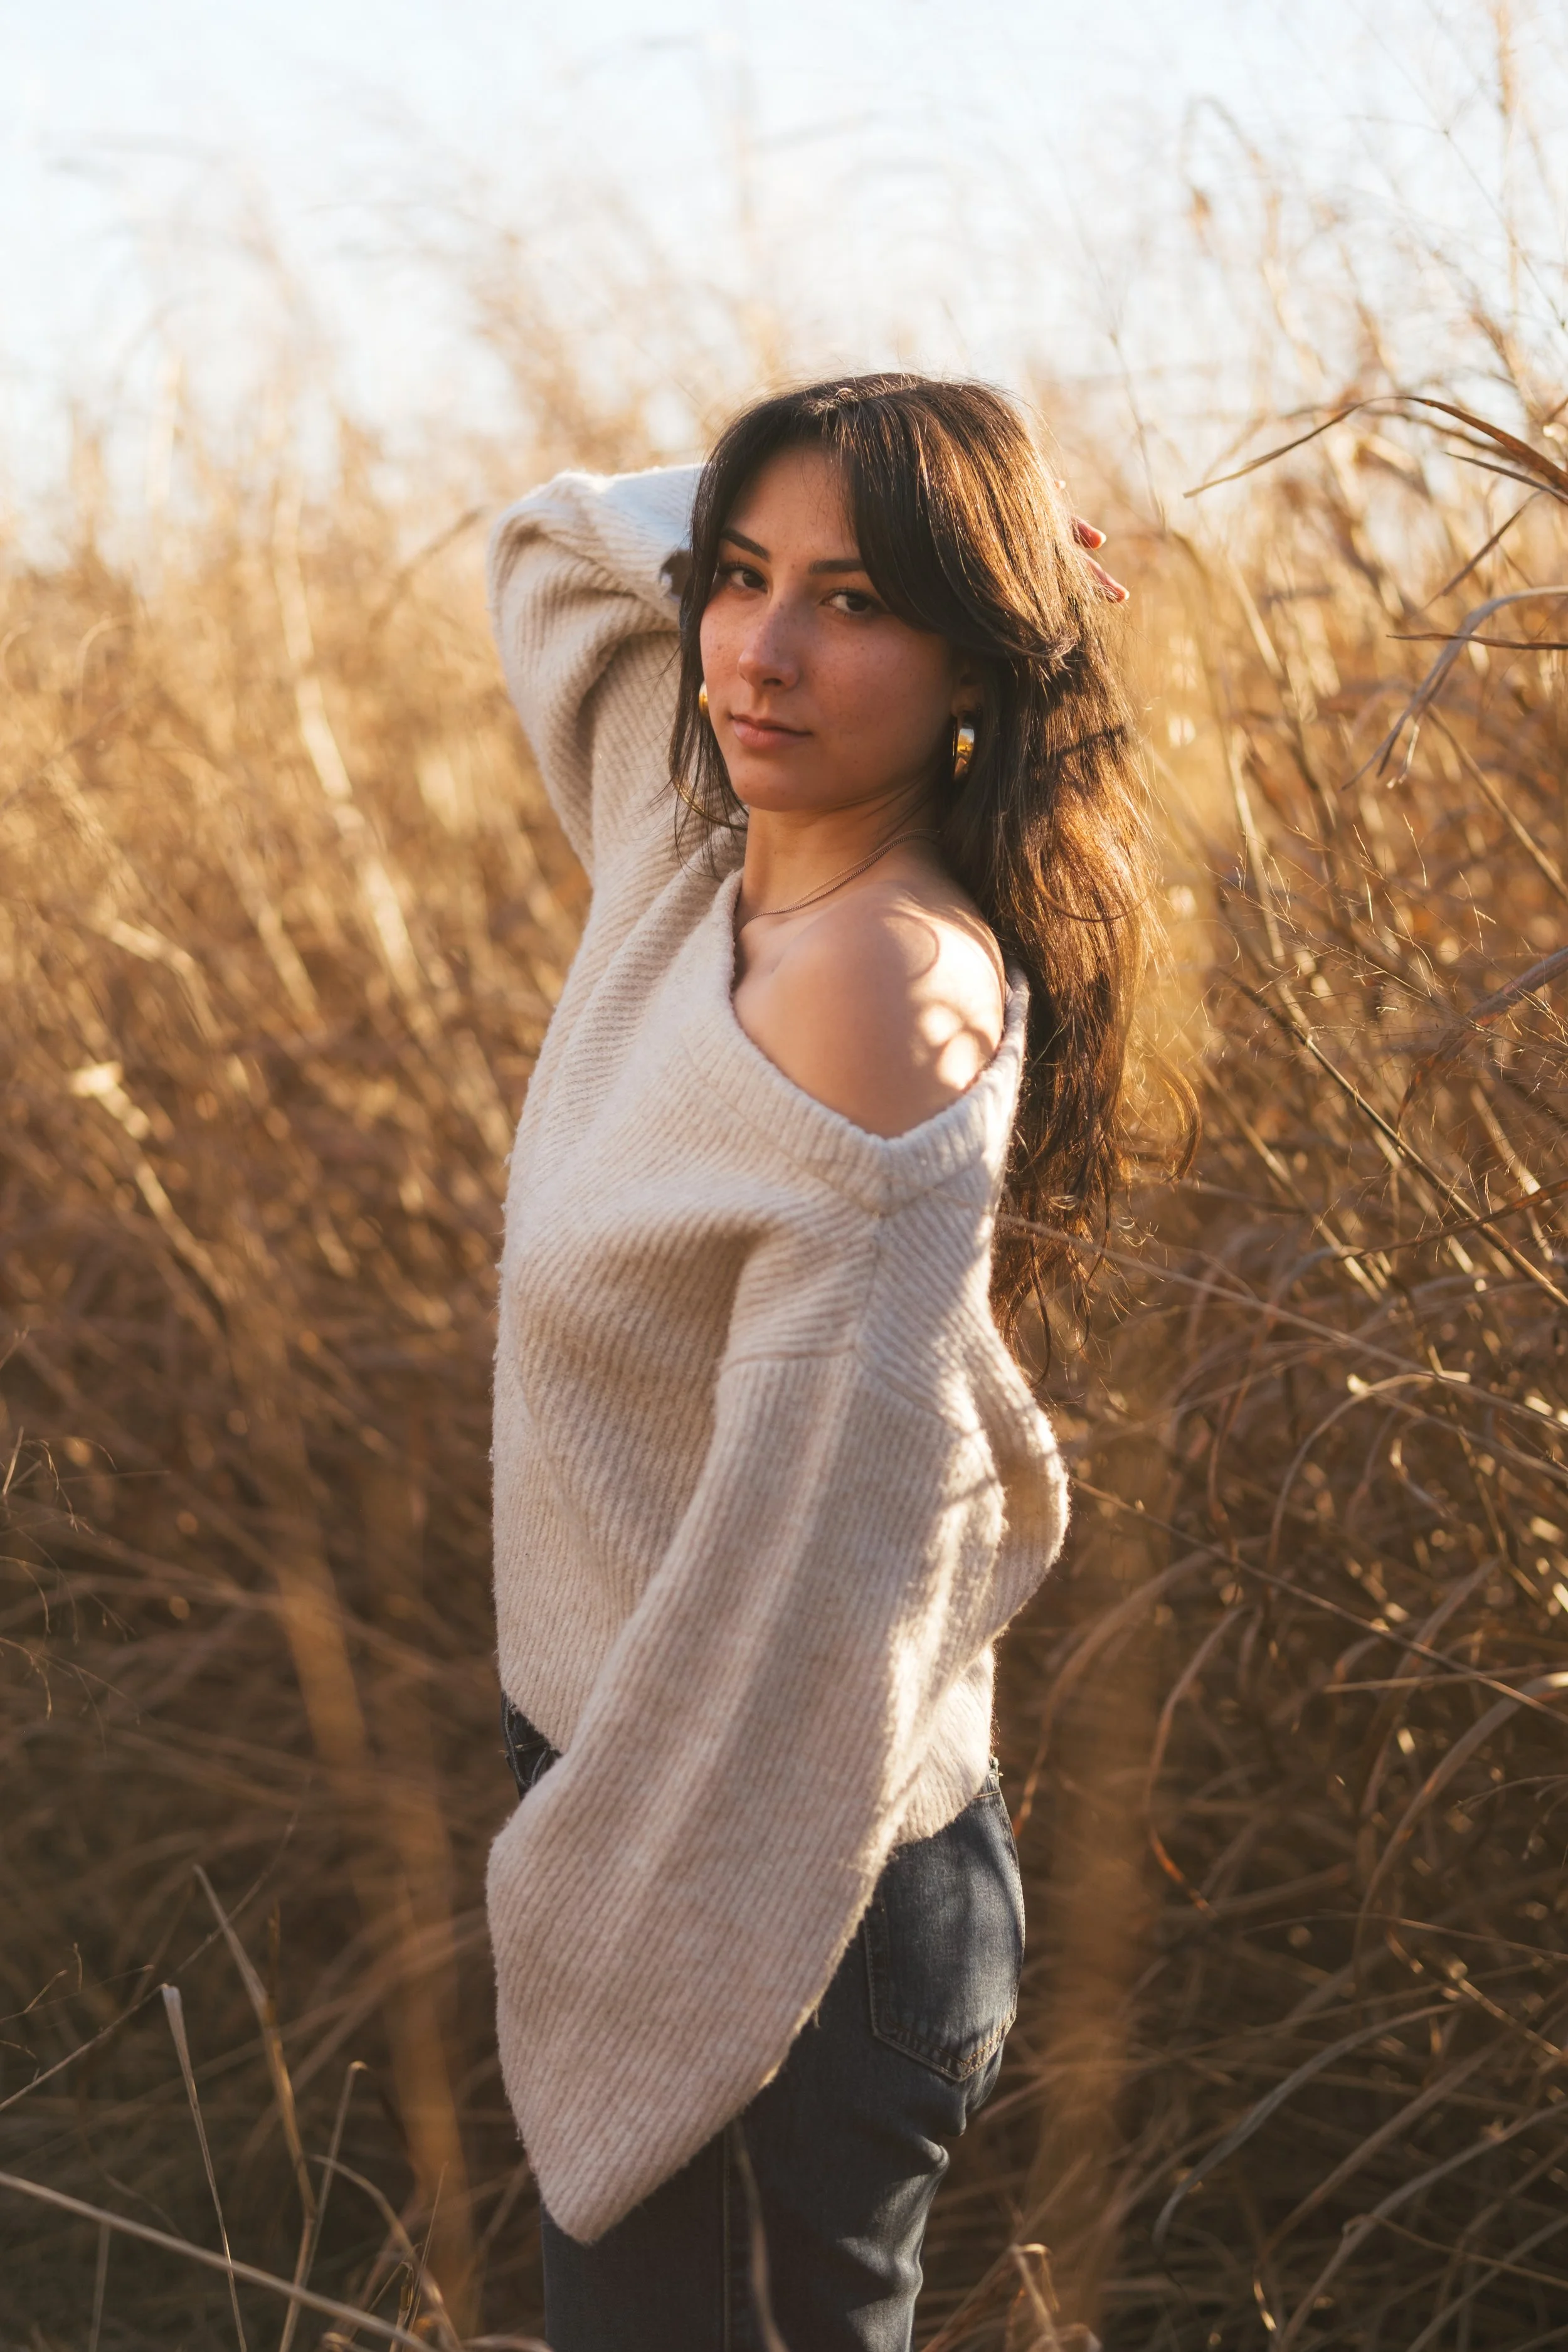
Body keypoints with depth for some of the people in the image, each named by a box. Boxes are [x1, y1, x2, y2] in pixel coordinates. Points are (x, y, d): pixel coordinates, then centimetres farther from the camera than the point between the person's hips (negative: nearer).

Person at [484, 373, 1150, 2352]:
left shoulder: (885, 977, -25)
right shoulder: (699, 863, 0)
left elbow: (829, 1541, -26)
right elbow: (559, 549, 17)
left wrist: (655, 1978, -22)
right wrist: (951, 497, 5)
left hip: (767, 1890, -8)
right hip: (654, 1796, 8)